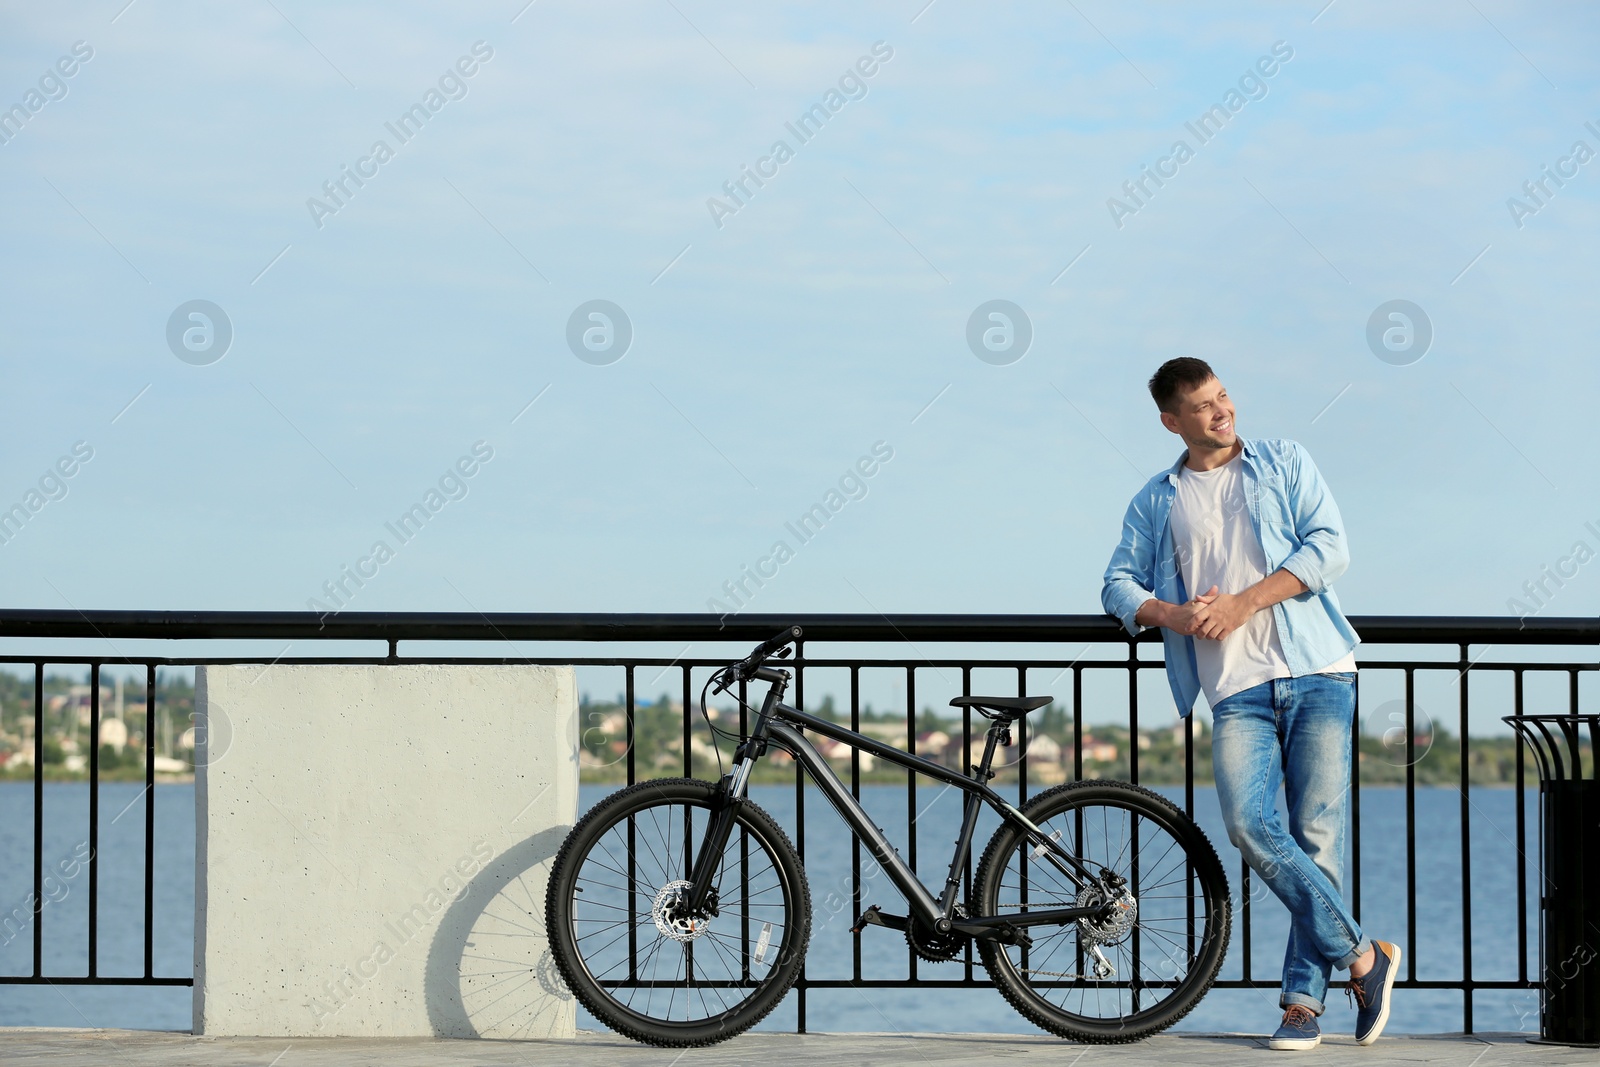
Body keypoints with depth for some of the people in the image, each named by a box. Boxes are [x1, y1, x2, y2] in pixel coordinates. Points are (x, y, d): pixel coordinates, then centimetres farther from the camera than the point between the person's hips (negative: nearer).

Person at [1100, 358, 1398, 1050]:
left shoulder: (1284, 462, 11)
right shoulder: (1156, 501, 17)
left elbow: (1331, 547, 0)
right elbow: (1119, 584, 13)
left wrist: (1243, 603, -8)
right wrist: (1173, 617, -8)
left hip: (1318, 678, -1)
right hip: (1237, 689, 1)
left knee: (1317, 836, -7)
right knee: (1249, 825, -19)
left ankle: (1303, 997, 0)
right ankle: (1362, 955, -9)